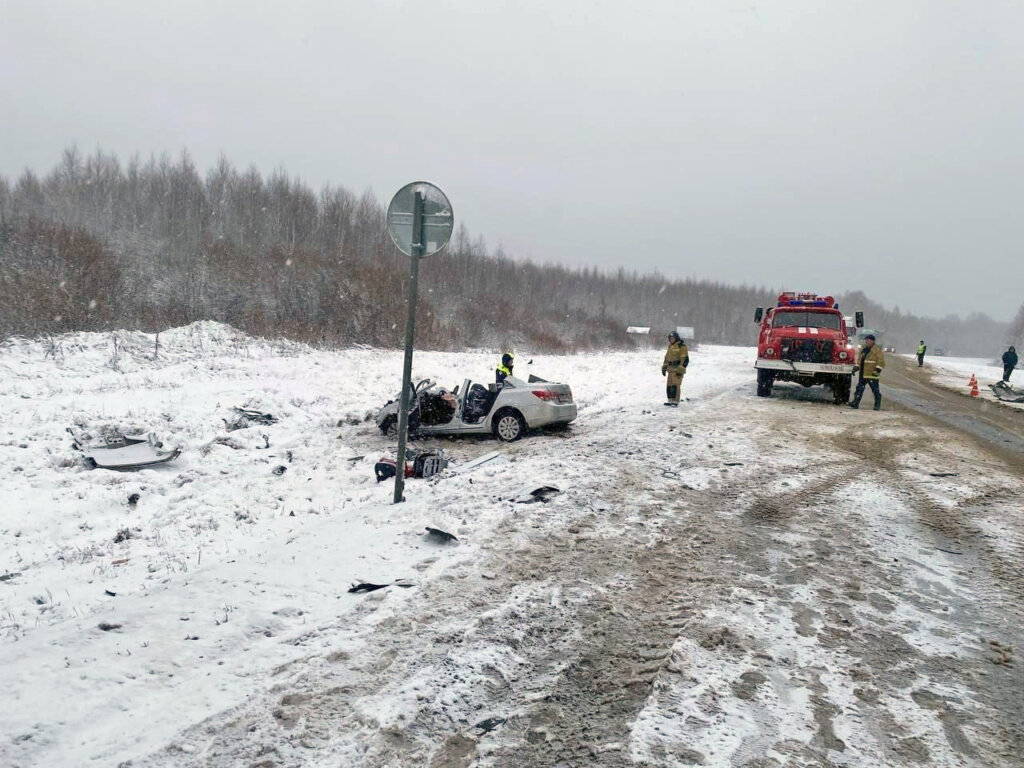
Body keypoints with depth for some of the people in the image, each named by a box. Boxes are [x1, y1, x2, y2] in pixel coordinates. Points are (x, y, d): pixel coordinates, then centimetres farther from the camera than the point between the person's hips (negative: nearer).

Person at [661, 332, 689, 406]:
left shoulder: (681, 346, -9)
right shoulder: (670, 346, 17)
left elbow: (685, 359, -14)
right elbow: (667, 357, 25)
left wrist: (680, 370, -19)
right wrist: (664, 367, 19)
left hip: (678, 370, -8)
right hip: (671, 369, 8)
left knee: (675, 385, -13)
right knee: (669, 385, 9)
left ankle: (676, 402, -12)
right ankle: (670, 401, 16)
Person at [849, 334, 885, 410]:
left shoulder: (877, 350, -7)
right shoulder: (863, 350, 16)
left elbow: (881, 362, -11)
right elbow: (860, 360, 26)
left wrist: (877, 370, -19)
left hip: (872, 375, -7)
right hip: (863, 375, 7)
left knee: (875, 390, 0)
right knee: (859, 388, 6)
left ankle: (877, 405, 8)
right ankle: (855, 403, 9)